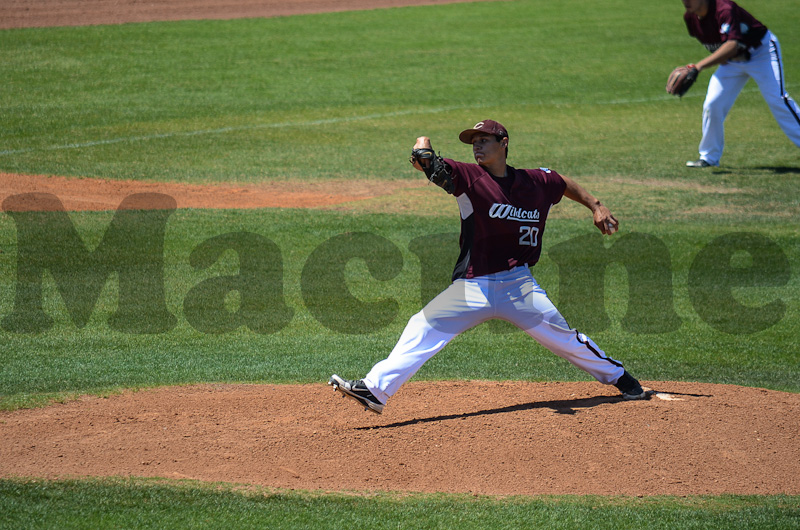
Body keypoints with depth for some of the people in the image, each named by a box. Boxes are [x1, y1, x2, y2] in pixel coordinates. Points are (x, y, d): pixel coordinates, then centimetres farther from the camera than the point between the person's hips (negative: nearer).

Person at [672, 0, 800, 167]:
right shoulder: (690, 17, -9)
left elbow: (732, 45, -47)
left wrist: (699, 66, -54)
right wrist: (718, 57, -3)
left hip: (762, 52, -7)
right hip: (732, 61, 7)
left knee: (777, 100, -19)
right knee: (712, 105, -2)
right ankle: (709, 157, 12)